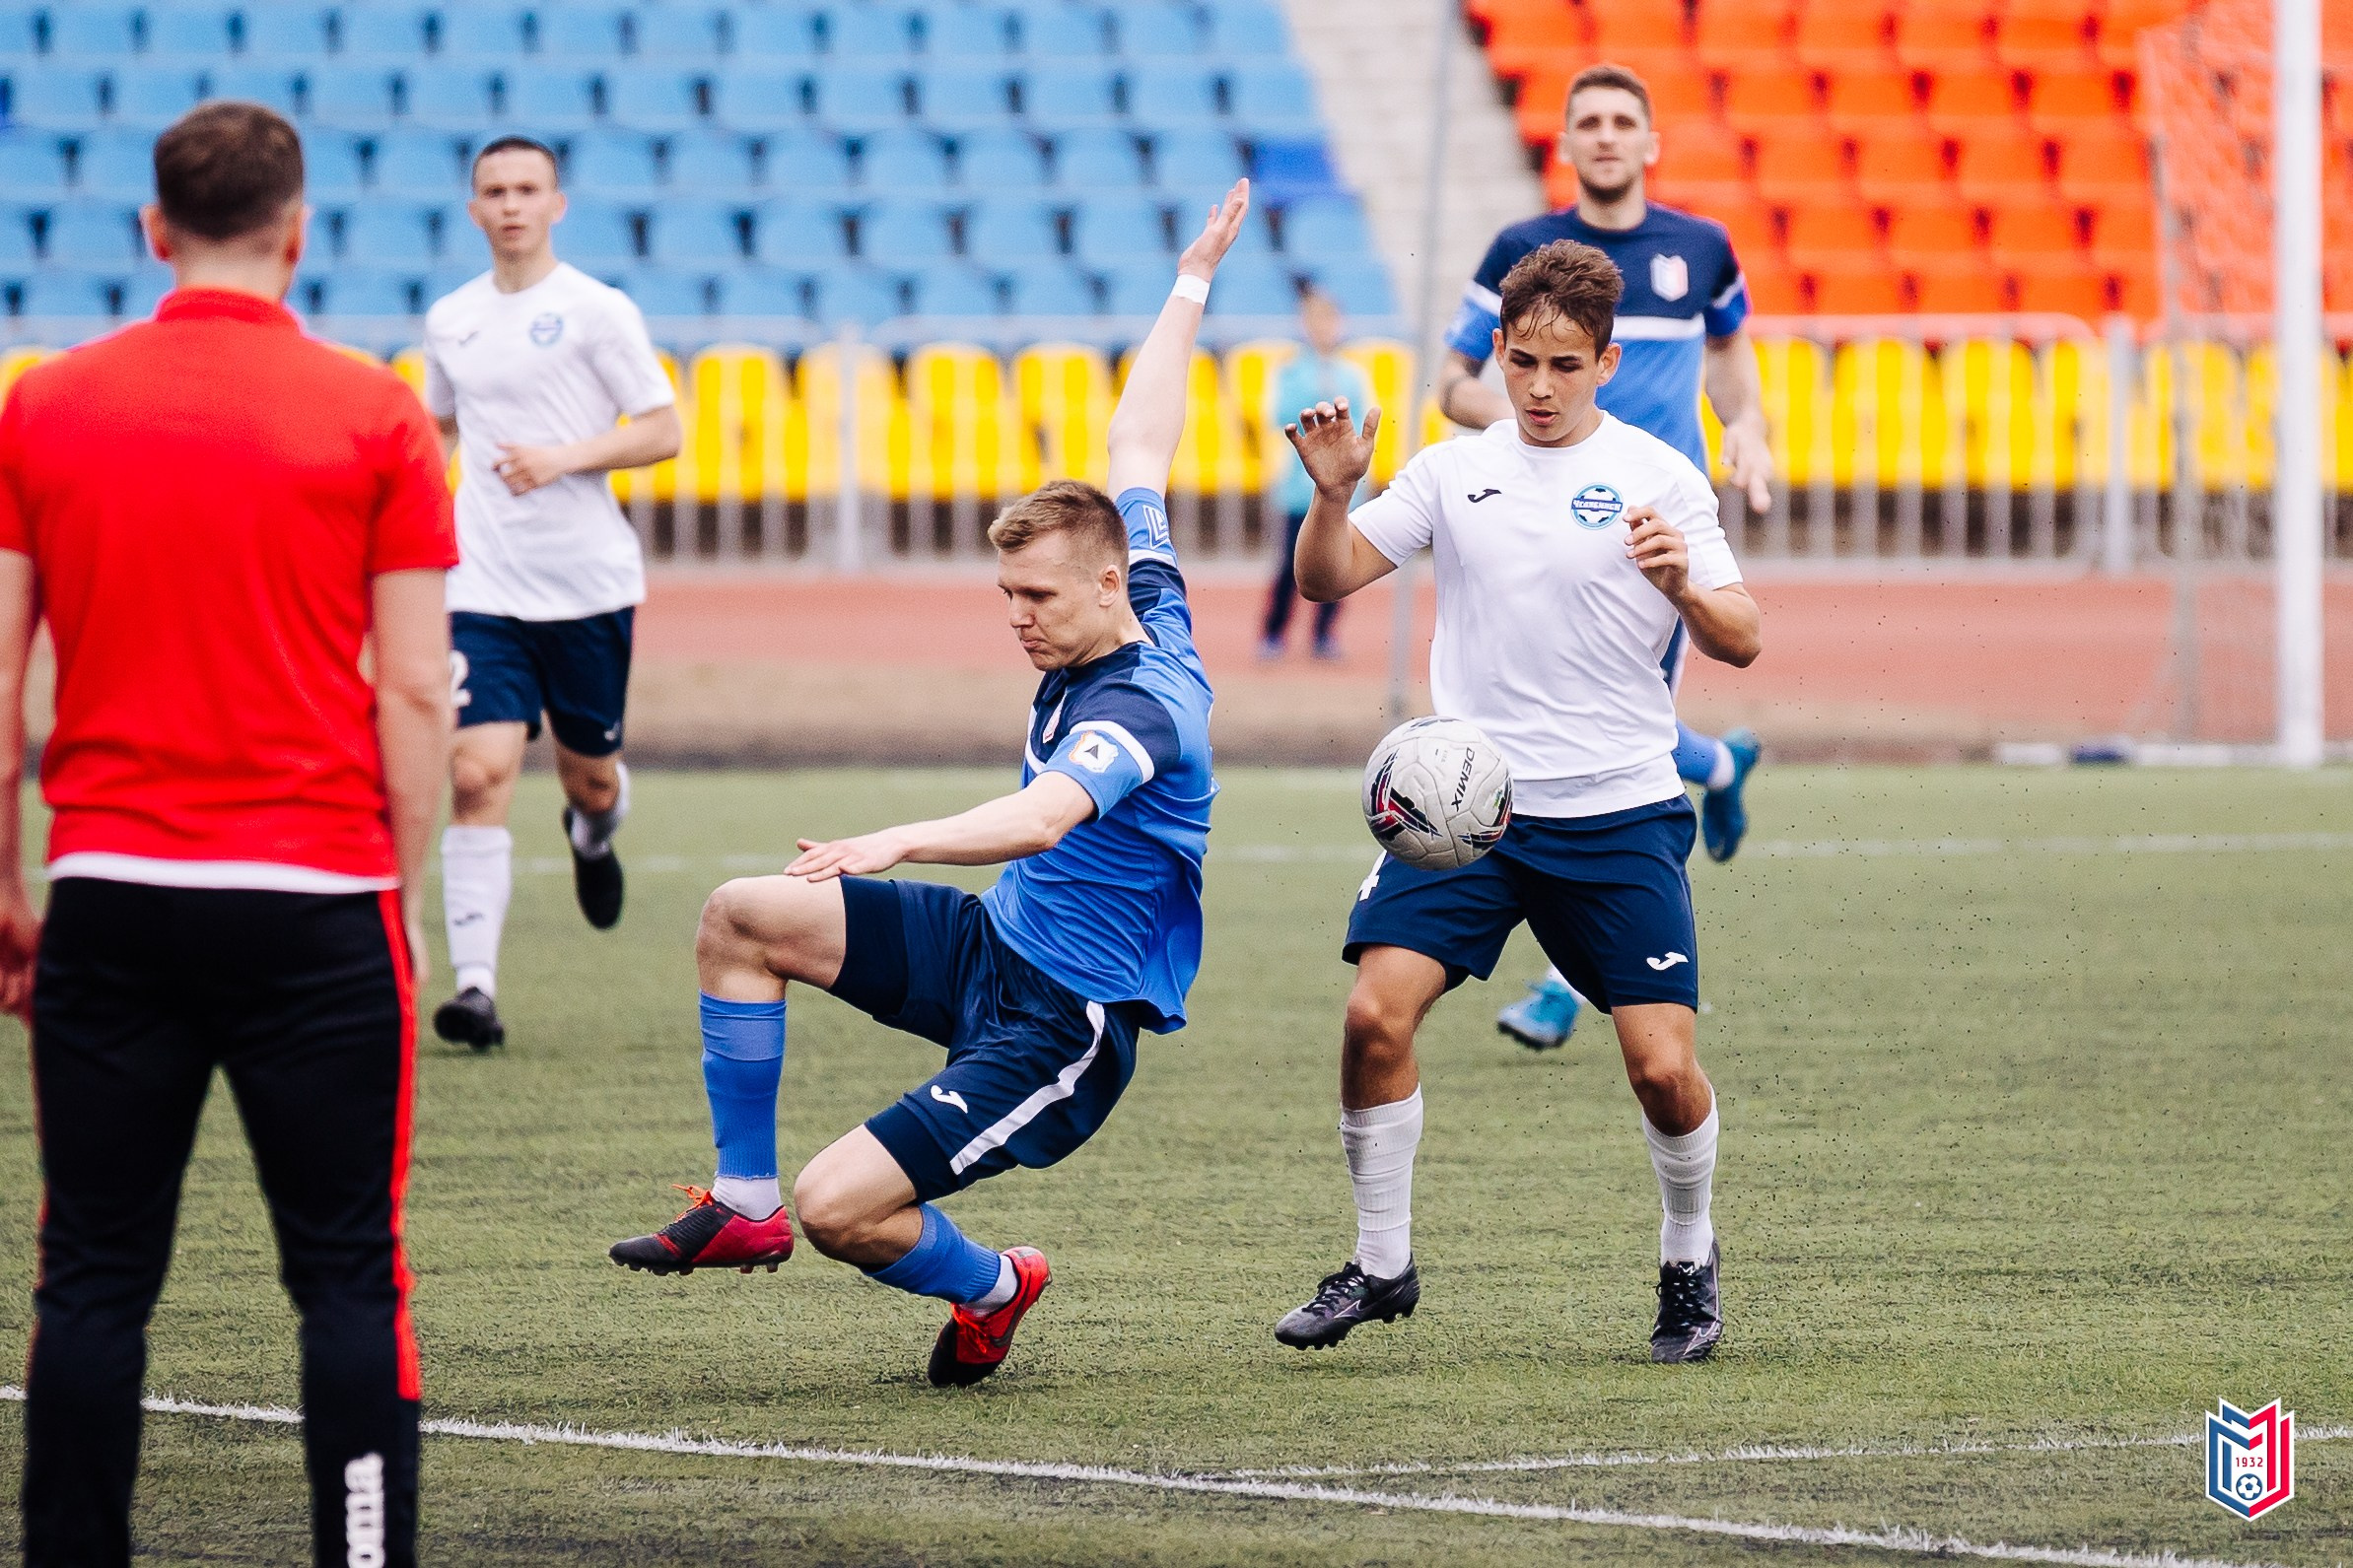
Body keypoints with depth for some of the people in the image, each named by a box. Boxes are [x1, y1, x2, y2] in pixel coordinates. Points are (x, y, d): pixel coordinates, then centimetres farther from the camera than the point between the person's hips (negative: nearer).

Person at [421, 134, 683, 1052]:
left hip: (590, 582, -2)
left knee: (588, 772, 12)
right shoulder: (450, 320, 9)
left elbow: (662, 430, -5)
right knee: (477, 774, -14)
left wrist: (564, 459, -18)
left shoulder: (597, 311, -4)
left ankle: (593, 833, 51)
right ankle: (475, 986, -16)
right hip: (486, 587, 2)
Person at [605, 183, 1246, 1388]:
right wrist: (1189, 291, 26)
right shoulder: (1144, 610, 2)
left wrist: (899, 841, -59)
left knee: (838, 1207, -19)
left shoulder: (1141, 707, -26)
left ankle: (990, 1288, 13)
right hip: (990, 943, 10)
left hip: (1060, 1026, -10)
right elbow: (1138, 452, 16)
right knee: (742, 918, -2)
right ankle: (743, 1201, 7)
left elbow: (1042, 817, -45)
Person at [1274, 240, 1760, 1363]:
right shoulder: (1454, 470, 7)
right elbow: (1326, 580, 4)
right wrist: (1332, 493, -15)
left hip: (1618, 812, -2)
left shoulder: (1658, 478, 0)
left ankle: (1690, 1265, 19)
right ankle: (1381, 1264, 1)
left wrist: (1685, 586, -23)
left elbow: (1738, 642, -2)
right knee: (1377, 1013, -16)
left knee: (1663, 1068, -9)